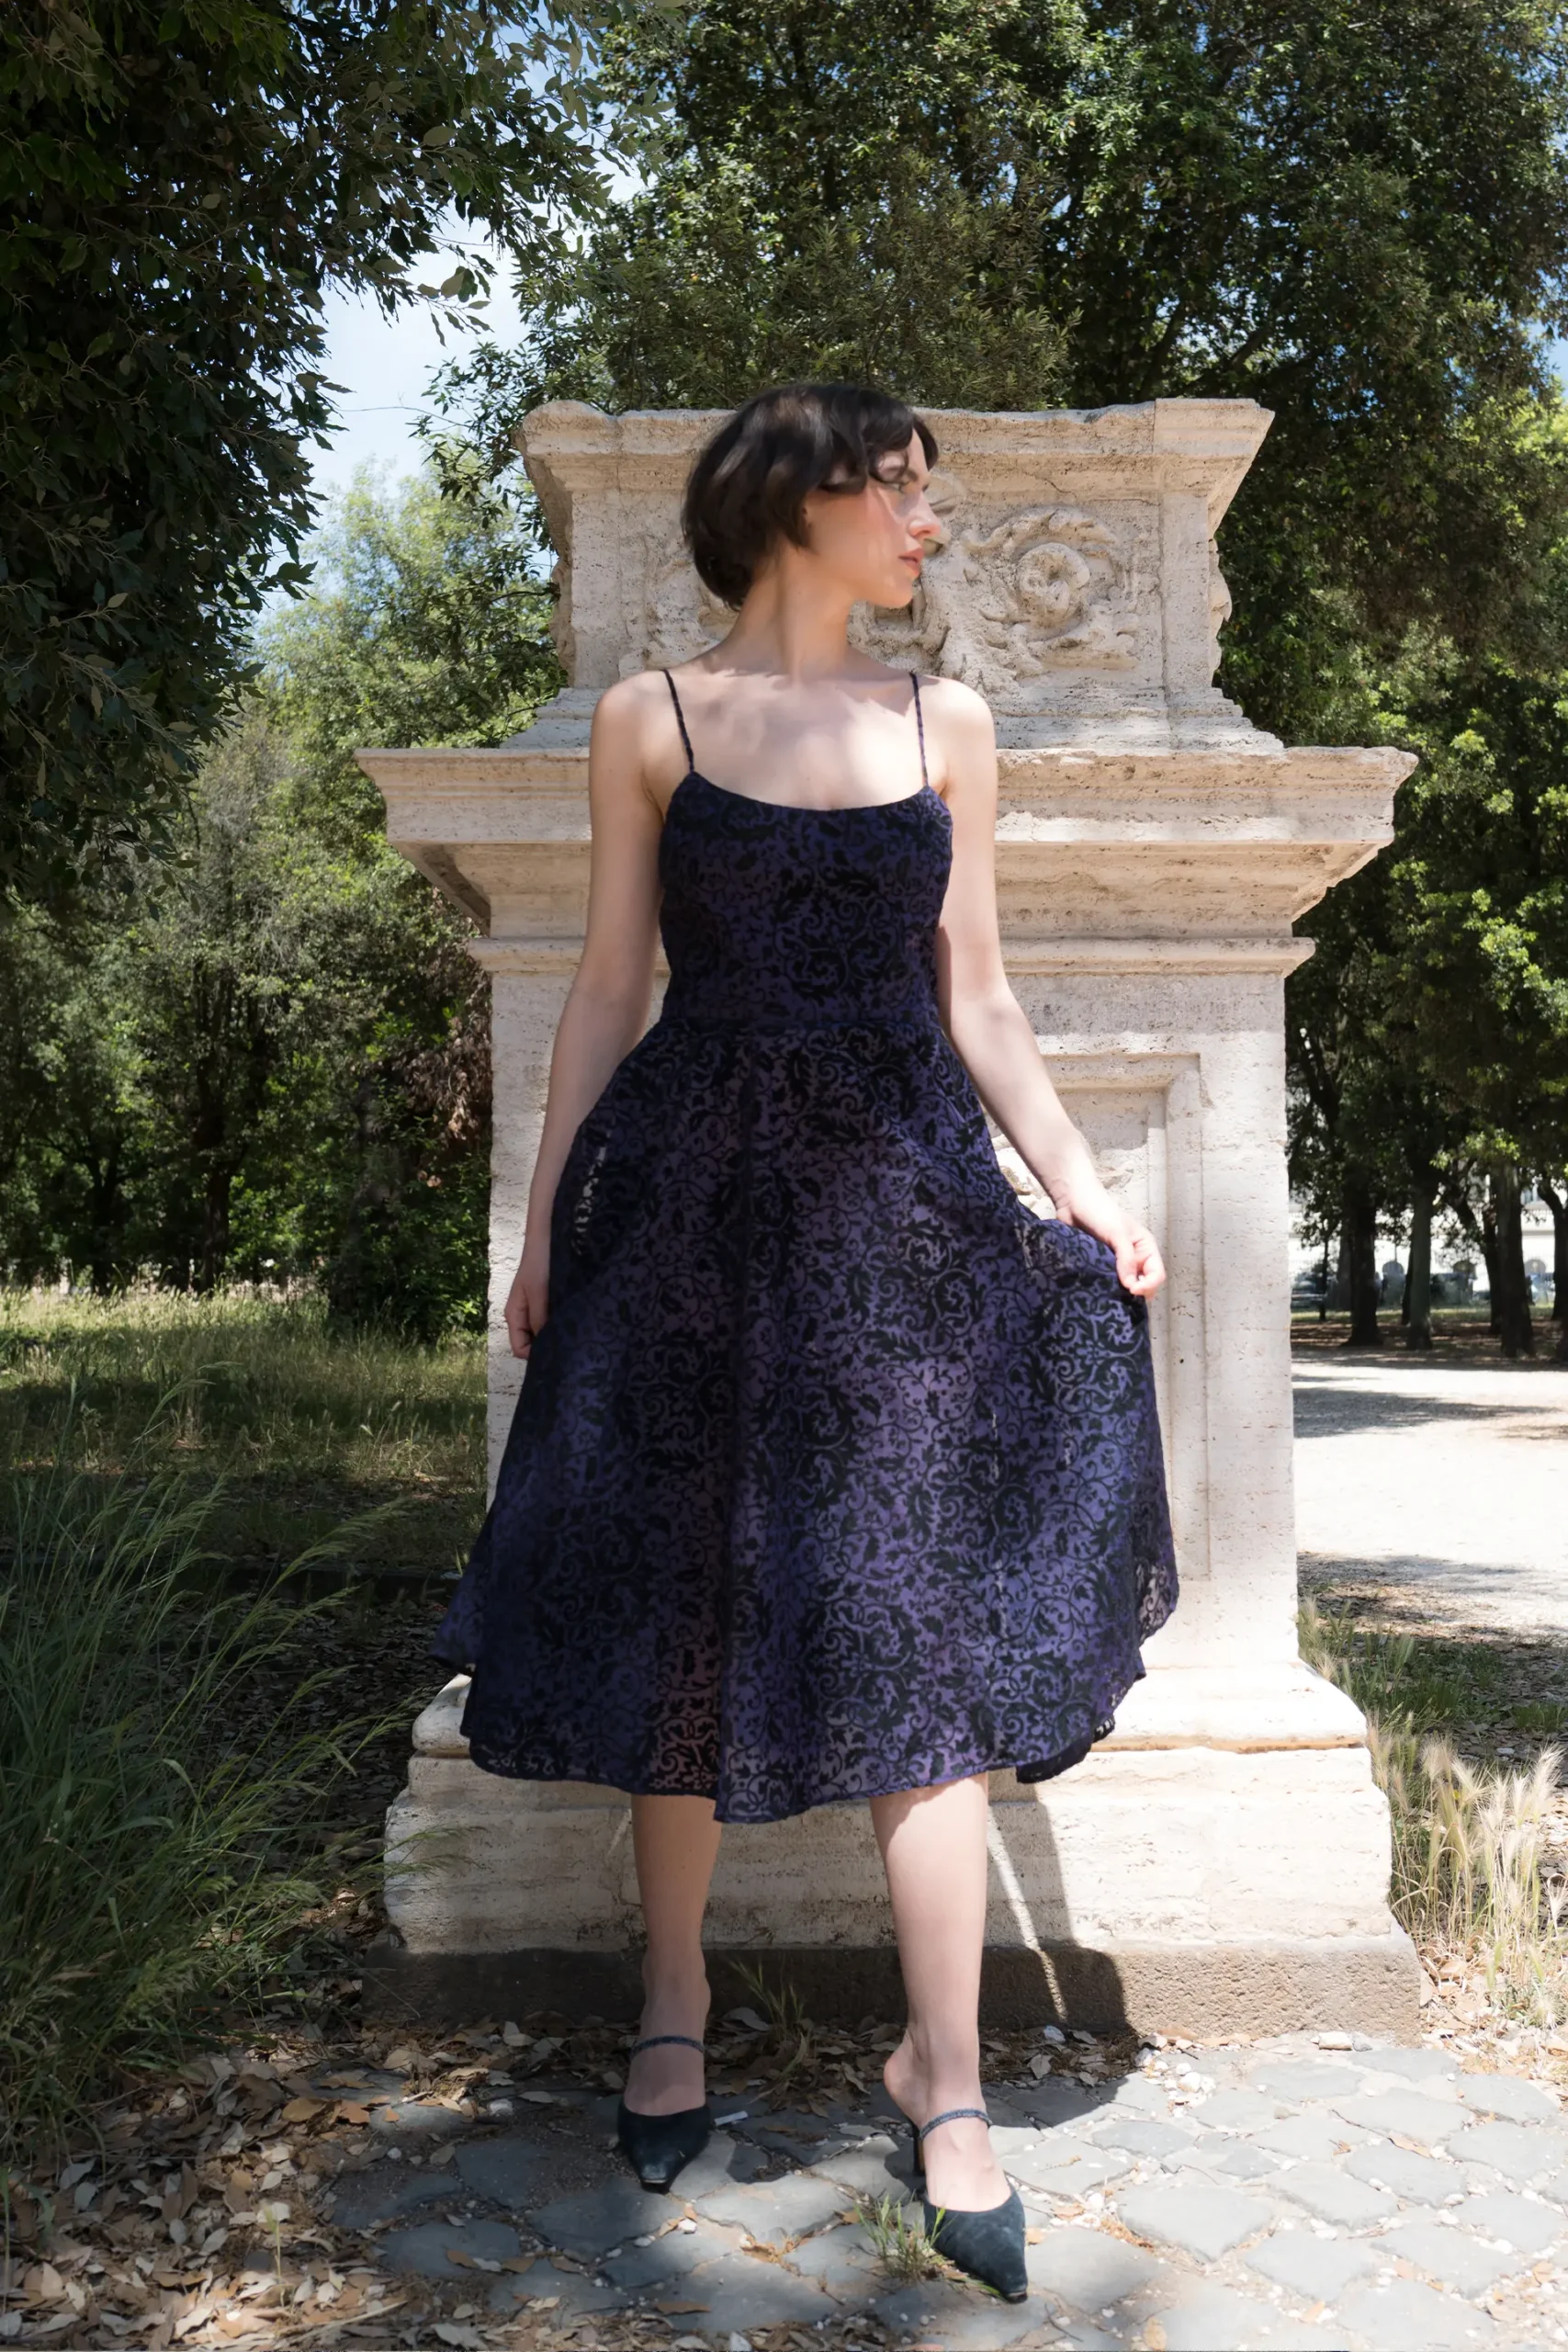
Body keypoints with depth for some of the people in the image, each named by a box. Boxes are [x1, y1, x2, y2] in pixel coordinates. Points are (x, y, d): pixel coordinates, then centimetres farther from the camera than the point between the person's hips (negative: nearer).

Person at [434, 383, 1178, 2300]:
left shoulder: (948, 724, 11)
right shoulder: (650, 719, 5)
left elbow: (977, 1001, 10)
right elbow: (607, 989, 4)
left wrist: (1083, 1193, 3)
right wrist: (543, 1218, -1)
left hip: (905, 1205, 2)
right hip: (692, 1203, -1)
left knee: (926, 1621, 0)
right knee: (682, 1610, 7)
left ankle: (945, 2079, 12)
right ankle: (675, 2000, 27)